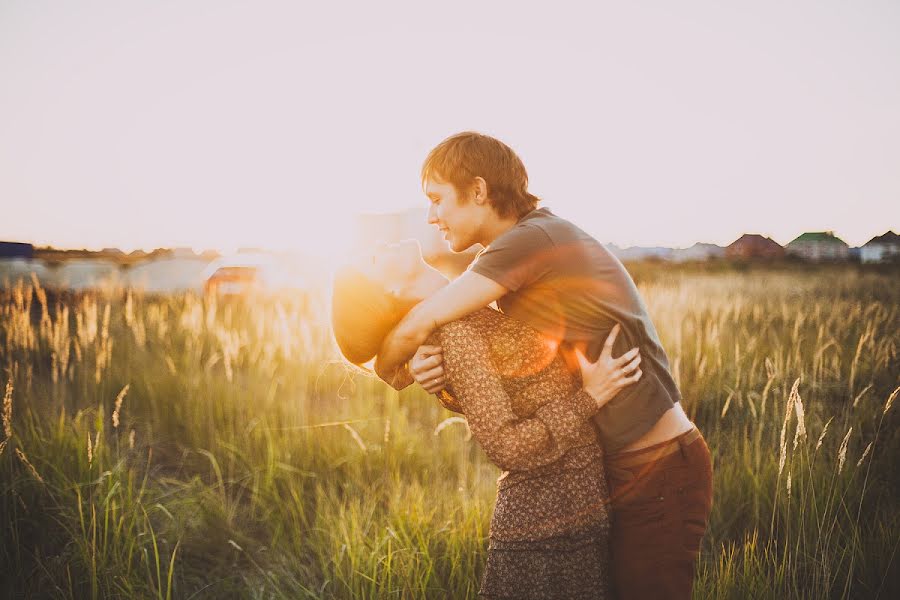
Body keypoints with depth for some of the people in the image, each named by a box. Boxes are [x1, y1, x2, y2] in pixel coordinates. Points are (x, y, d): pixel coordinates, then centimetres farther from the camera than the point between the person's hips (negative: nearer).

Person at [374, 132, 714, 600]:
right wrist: (427, 373, -13)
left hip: (661, 473, -9)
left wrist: (393, 373, 1)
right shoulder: (510, 271, 10)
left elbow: (417, 326, -20)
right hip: (622, 472, 9)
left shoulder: (534, 238, -20)